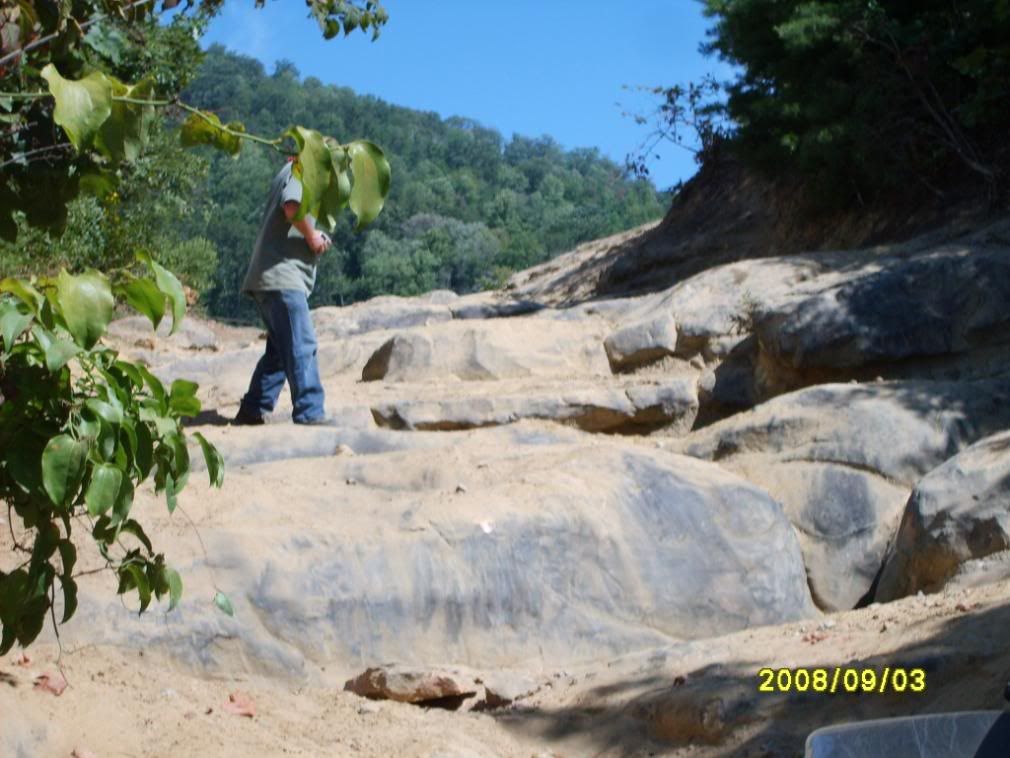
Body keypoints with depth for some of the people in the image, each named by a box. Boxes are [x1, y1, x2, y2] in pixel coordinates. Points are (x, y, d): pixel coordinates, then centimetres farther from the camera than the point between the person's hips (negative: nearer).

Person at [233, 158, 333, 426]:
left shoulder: (289, 173, 26)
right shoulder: (300, 171, -5)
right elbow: (293, 207, -25)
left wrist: (313, 237, 8)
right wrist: (312, 236, -11)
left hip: (272, 279, 10)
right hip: (282, 276, -10)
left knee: (281, 349, 14)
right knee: (302, 346, -13)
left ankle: (252, 412, 16)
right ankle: (310, 413, -17)